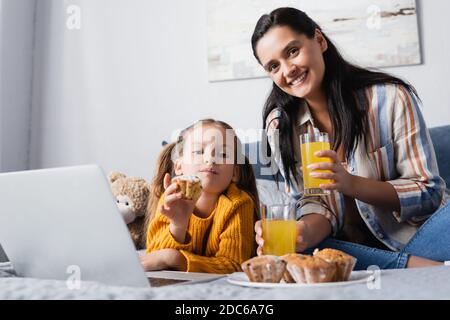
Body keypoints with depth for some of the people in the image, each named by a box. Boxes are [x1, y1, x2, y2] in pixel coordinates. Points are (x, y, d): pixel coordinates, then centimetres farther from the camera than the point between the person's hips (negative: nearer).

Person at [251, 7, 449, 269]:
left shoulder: (391, 97, -11)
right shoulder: (279, 125, -3)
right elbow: (316, 205, -3)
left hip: (415, 235, -3)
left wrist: (351, 183, -26)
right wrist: (306, 231, -29)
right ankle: (423, 267, -25)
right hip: (350, 248, 4)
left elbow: (429, 193, -9)